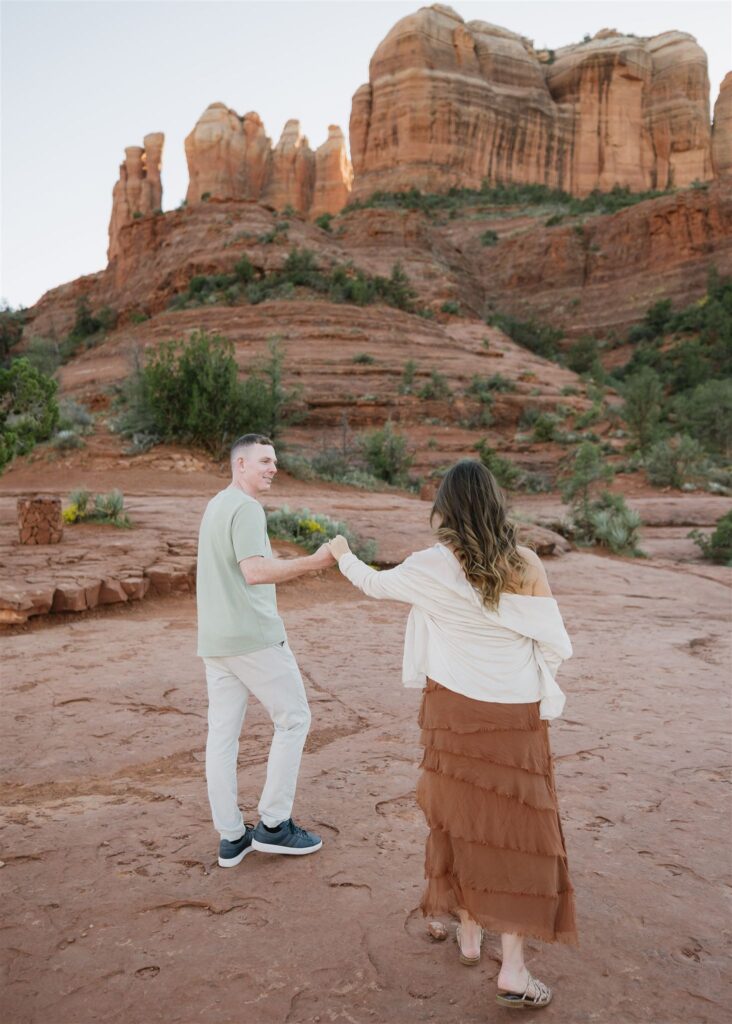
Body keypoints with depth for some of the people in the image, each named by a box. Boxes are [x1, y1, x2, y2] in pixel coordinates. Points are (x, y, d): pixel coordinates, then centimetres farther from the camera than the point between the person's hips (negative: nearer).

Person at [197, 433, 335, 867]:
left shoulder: (216, 505, 17)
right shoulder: (246, 508, -14)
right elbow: (256, 571, -26)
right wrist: (315, 561, -25)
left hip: (215, 639, 9)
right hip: (253, 637, -9)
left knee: (223, 733, 9)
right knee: (294, 718, 5)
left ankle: (231, 838, 17)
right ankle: (273, 824, 10)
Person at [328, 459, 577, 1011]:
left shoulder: (432, 567, -11)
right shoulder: (526, 566, -14)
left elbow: (376, 583, 8)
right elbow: (558, 647, -9)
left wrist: (343, 555, 27)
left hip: (455, 709, 2)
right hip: (517, 715, -1)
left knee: (461, 817, 19)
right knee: (520, 829, 9)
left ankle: (469, 933, 35)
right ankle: (514, 969, 12)